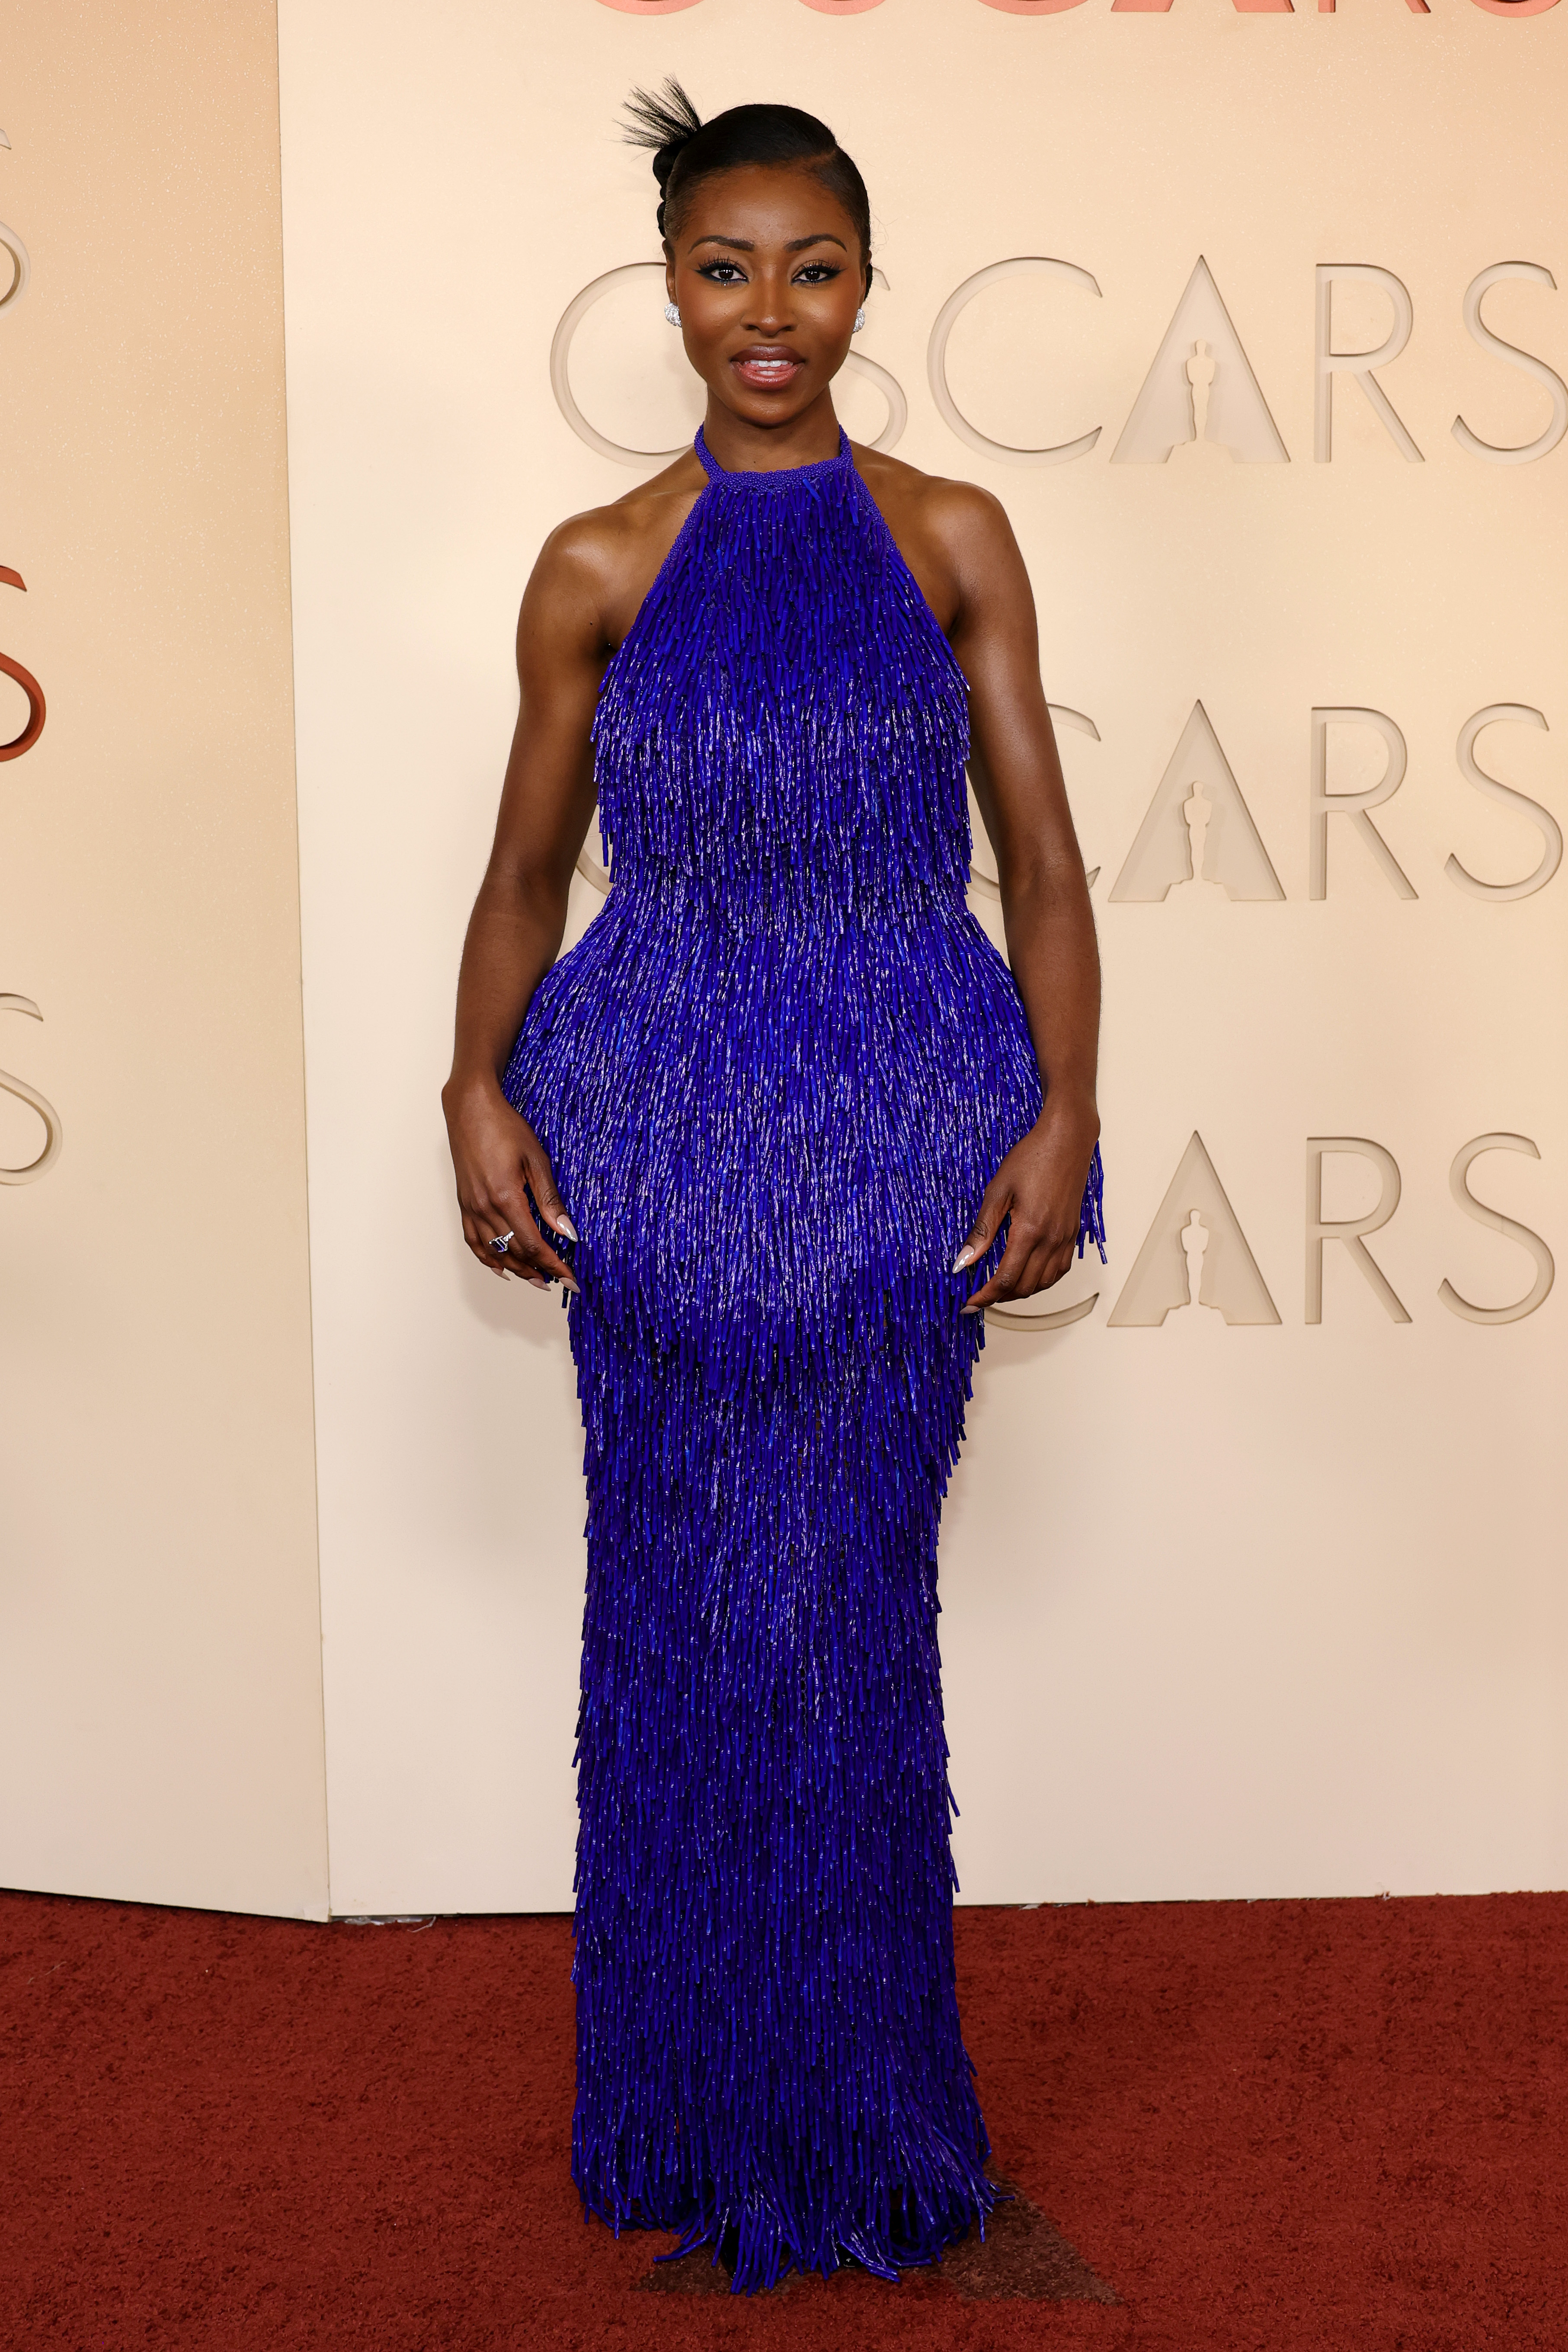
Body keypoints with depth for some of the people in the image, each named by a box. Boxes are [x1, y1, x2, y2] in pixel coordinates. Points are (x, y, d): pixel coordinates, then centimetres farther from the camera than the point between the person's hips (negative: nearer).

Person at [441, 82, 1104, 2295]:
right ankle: (701, 2103, 24)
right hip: (659, 1131, 0)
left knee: (855, 1604, 5)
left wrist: (1065, 1110, -9)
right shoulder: (598, 571, 4)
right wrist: (476, 1089, -7)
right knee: (683, 1604, 5)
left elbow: (1044, 861, 3)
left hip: (903, 1133, 0)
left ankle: (862, 2094, 25)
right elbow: (525, 873, 9)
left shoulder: (953, 540, 5)